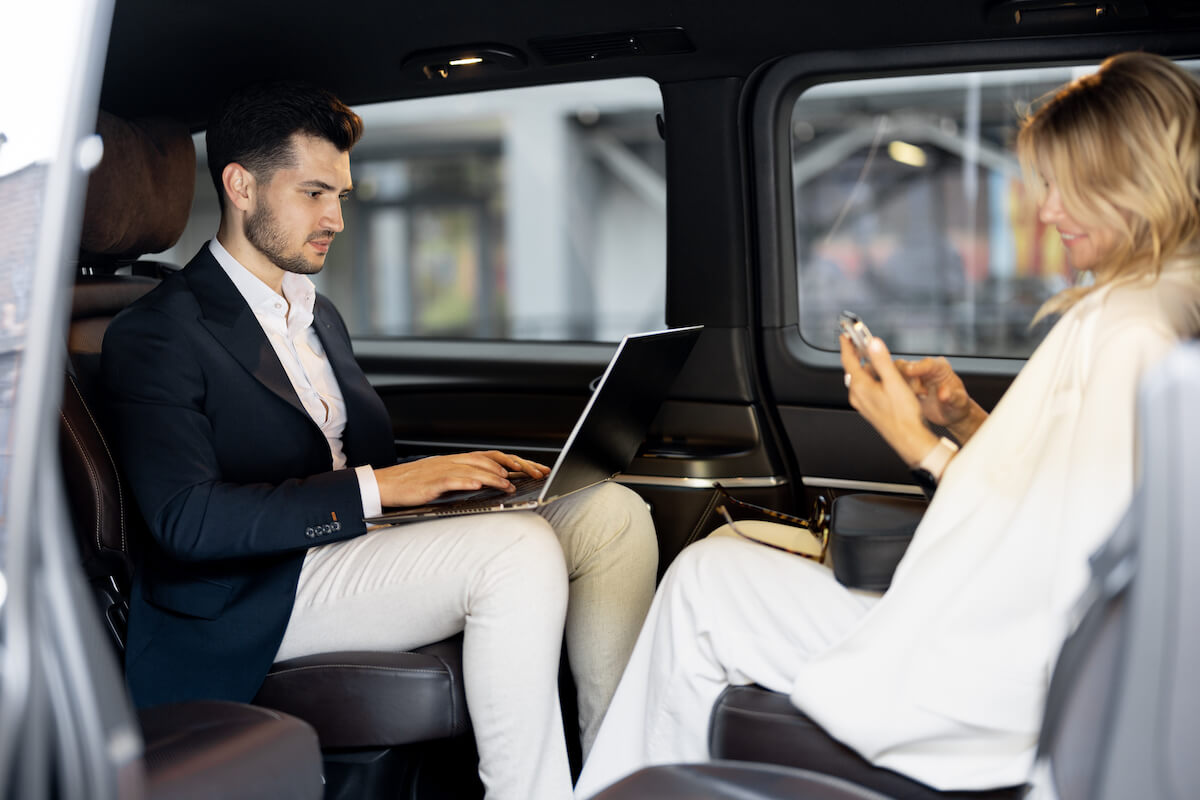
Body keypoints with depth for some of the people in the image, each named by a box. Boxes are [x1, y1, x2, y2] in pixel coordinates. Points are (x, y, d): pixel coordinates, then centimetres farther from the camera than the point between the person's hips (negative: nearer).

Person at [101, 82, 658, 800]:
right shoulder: (156, 334, -5)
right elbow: (187, 521, -17)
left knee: (612, 511, -10)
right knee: (519, 551, -31)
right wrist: (375, 488, -20)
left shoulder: (319, 315, 23)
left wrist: (457, 475, 0)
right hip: (261, 594, -8)